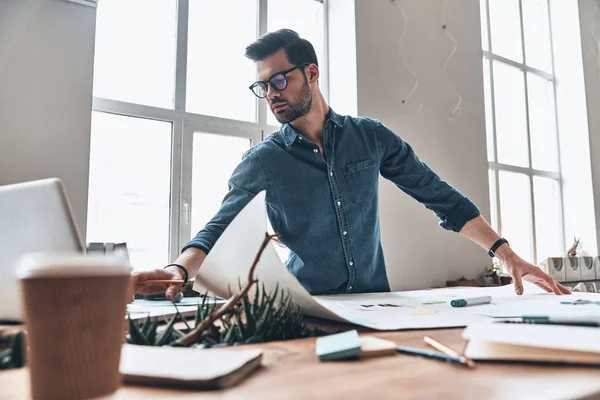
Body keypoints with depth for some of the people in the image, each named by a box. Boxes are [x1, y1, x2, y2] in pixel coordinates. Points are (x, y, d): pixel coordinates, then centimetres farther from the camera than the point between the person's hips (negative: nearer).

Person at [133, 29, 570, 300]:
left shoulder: (370, 136, 0)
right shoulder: (262, 162, -3)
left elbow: (444, 200, 3)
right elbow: (218, 231, -8)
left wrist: (507, 254, -4)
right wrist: (179, 269, -29)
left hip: (376, 301, 2)